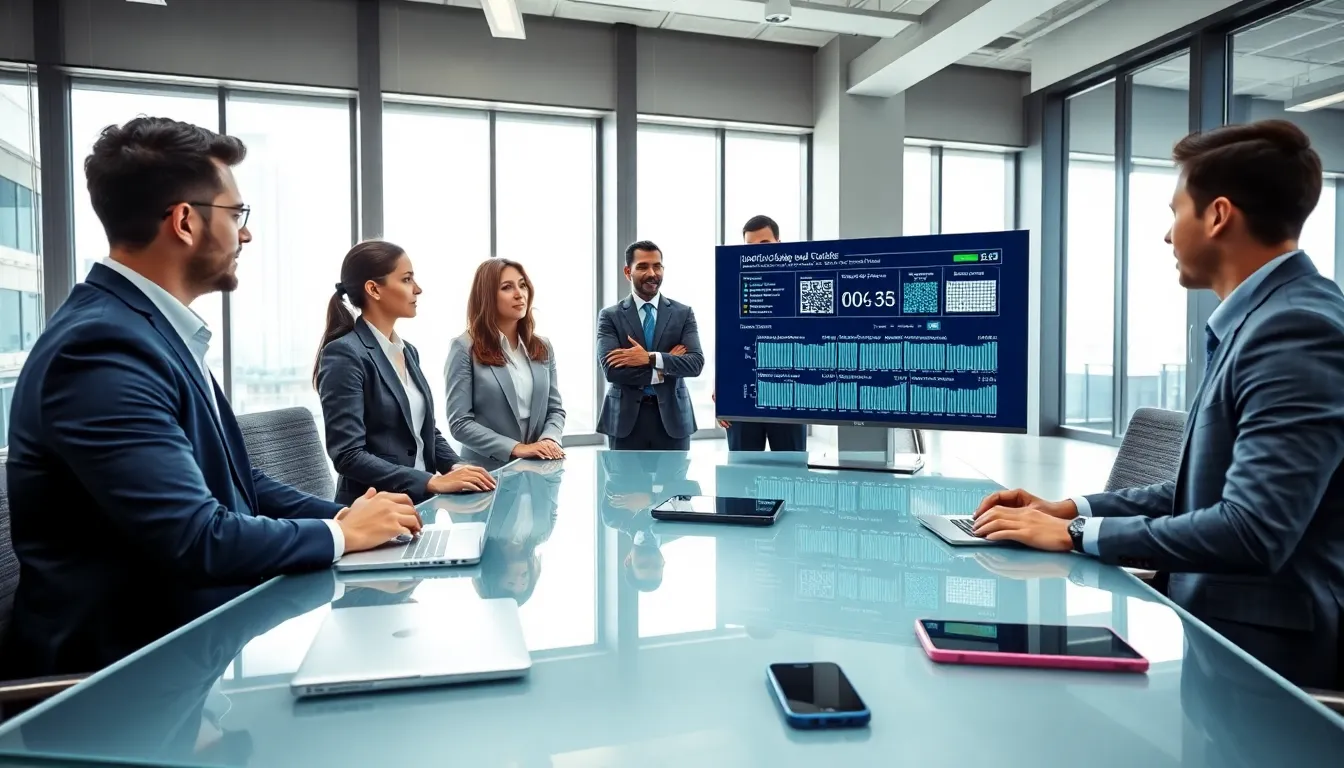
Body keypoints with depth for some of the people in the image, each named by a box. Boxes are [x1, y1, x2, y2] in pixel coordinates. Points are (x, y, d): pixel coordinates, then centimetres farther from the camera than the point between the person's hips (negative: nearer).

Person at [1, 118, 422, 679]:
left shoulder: (156, 329, 8)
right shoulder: (103, 345, -22)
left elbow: (235, 484, 11)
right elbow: (196, 539, -27)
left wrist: (348, 515, -2)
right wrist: (342, 534, -13)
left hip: (188, 632, 8)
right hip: (123, 664, -8)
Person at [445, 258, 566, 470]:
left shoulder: (542, 348, 7)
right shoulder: (465, 348, -8)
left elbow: (555, 409, 8)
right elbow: (460, 423, -13)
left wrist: (549, 439, -12)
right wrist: (516, 448, -20)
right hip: (488, 471, -4)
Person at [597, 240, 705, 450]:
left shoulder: (683, 313, 5)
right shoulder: (610, 316, 1)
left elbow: (696, 363, -7)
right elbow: (611, 369, -12)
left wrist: (651, 358, -18)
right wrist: (661, 371, -13)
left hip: (672, 417, 1)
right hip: (626, 419, -1)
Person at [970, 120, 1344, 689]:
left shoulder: (1297, 330, -20)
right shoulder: (1265, 319, 11)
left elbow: (1250, 531, -26)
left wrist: (1076, 535, -18)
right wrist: (1073, 509, 4)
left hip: (1259, 649, -8)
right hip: (1219, 625, 8)